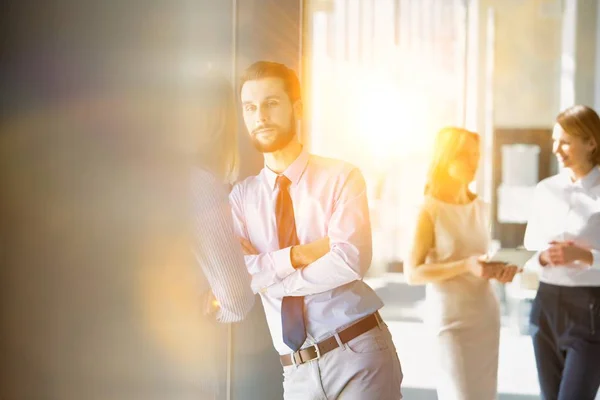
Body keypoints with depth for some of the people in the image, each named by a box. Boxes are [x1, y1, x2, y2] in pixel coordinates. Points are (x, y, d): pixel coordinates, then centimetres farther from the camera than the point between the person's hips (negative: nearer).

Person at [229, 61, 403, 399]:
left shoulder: (341, 177, -2)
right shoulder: (241, 196, 7)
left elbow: (351, 261, -17)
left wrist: (269, 278, -10)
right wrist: (300, 254, -15)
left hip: (358, 356, -3)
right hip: (298, 372, 3)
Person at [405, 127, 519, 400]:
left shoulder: (480, 207, 8)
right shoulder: (430, 209, -10)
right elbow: (413, 273, -15)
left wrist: (499, 270, -4)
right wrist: (466, 266, -25)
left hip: (487, 313, 6)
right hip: (452, 316, -6)